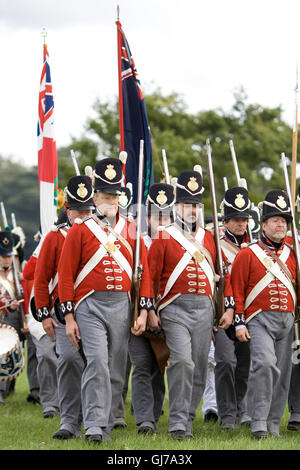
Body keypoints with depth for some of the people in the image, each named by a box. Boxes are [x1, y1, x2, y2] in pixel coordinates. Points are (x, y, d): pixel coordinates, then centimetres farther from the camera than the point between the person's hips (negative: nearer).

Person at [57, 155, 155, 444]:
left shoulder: (130, 231, 11)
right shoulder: (80, 231, 2)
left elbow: (144, 272, 12)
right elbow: (65, 274, 0)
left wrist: (144, 312, 3)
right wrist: (69, 317, -5)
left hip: (122, 306, 4)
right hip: (90, 306, -4)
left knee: (116, 370, 5)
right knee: (97, 360, -19)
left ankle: (106, 425, 14)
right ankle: (94, 426, -21)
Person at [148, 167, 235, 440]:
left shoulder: (208, 239, 15)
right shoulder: (164, 238, 2)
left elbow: (225, 273, 17)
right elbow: (150, 276, 0)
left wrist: (229, 308, 9)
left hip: (204, 309, 5)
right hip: (175, 309, -5)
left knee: (199, 369, 5)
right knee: (182, 361, -19)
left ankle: (188, 420, 16)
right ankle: (178, 424, -15)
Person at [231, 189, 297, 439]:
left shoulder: (292, 254, 14)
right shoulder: (248, 254, 1)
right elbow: (237, 290, 0)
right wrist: (239, 322, -6)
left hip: (287, 321, 5)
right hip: (260, 320, -5)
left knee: (282, 372, 5)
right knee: (265, 363, -22)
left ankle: (273, 423, 16)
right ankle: (258, 422, -18)